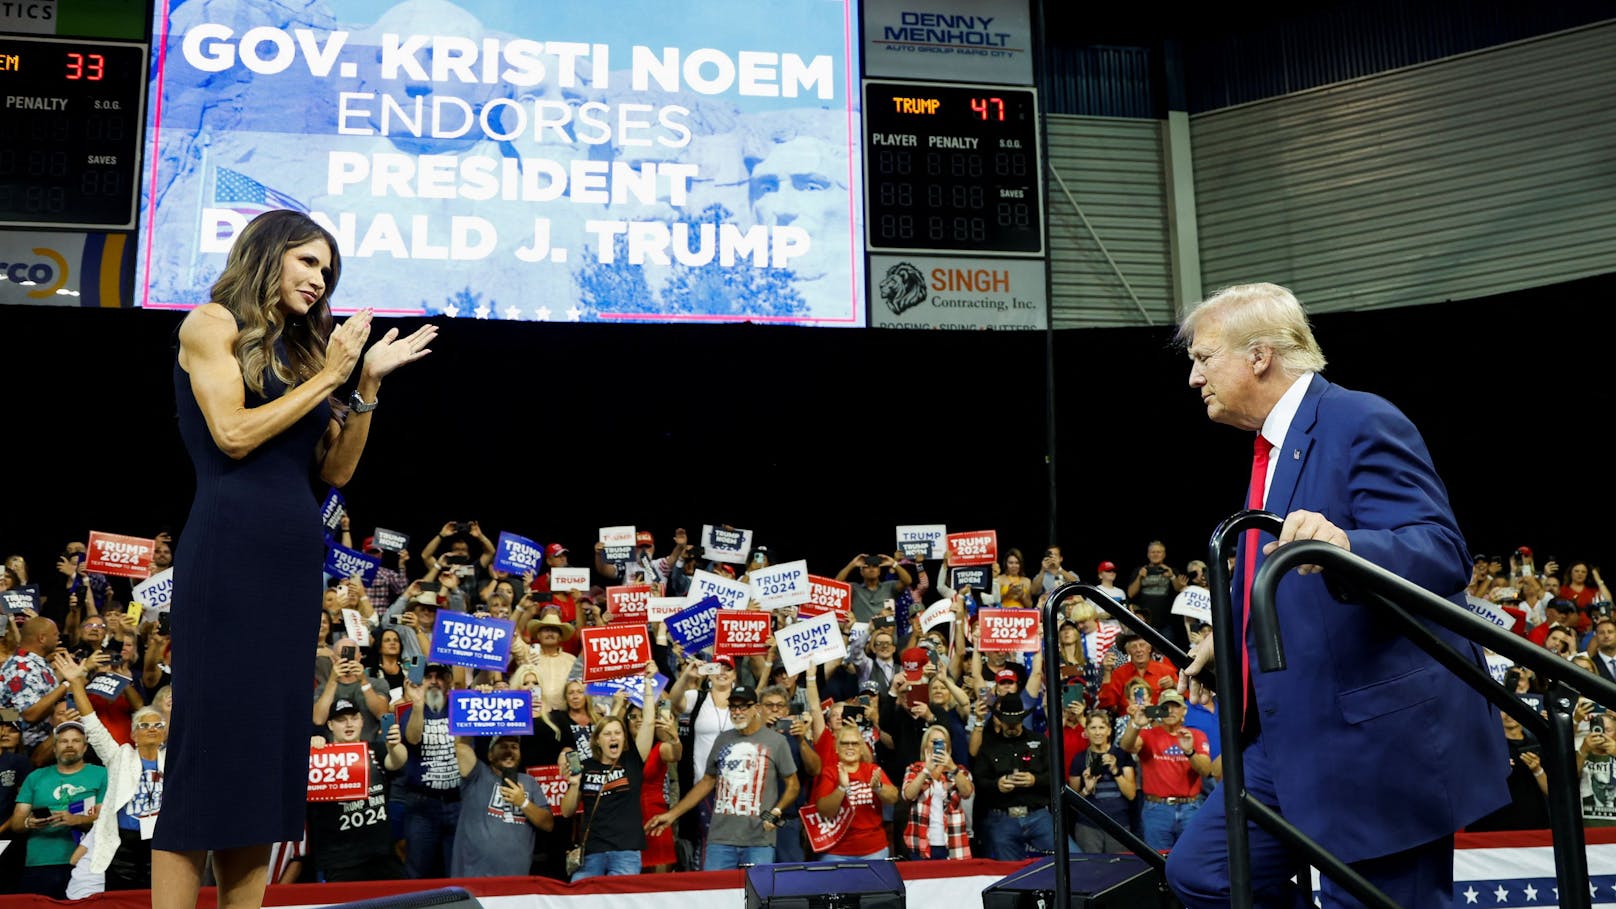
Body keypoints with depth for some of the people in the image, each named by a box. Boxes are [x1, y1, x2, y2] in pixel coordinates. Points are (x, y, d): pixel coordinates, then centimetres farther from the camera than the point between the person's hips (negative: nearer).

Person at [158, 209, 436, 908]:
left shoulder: (297, 349, 19)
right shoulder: (211, 324, 3)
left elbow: (338, 468, 15)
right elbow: (233, 434, -10)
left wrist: (368, 384, 6)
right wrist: (327, 377, -5)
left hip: (296, 555, 7)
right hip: (229, 545, -7)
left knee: (271, 740, 5)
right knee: (210, 734, -9)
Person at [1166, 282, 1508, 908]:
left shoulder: (1362, 424, -13)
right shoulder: (1276, 444, 16)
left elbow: (1444, 554, -25)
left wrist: (1346, 545, -43)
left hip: (1385, 739, -9)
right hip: (1293, 734, 9)